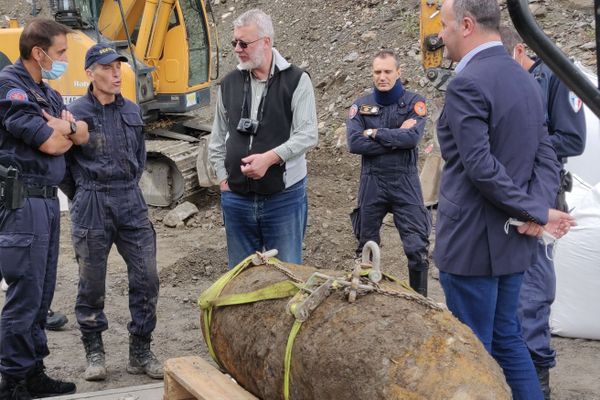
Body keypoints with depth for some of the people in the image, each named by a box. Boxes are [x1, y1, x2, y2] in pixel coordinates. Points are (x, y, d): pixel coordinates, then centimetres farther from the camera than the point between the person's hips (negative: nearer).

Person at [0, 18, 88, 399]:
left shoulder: (47, 93, 18)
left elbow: (83, 136, 13)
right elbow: (51, 144, -16)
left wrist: (66, 127, -7)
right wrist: (68, 129, 4)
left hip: (47, 199, 9)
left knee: (42, 293, 13)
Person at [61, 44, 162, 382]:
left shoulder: (132, 110, 8)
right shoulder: (76, 113, -7)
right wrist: (82, 196, 5)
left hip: (131, 203, 4)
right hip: (92, 207, -4)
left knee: (147, 278, 1)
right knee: (92, 284, 5)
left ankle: (141, 352, 14)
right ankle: (94, 352, 23)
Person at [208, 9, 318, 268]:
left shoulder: (296, 81, -5)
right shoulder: (229, 83, 8)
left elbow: (308, 135, -12)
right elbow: (218, 139, 15)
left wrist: (270, 157, -23)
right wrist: (223, 179, 6)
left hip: (283, 196, -4)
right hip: (236, 197, 4)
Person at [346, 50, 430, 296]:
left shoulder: (414, 103, 0)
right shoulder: (361, 105, 4)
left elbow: (413, 137, -18)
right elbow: (354, 143, -11)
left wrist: (375, 133, -11)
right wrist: (396, 140, -14)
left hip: (405, 182, -2)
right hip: (372, 183, 2)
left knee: (417, 248, -4)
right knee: (367, 247, 12)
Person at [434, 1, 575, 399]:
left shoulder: (466, 84, -17)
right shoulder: (525, 79, 10)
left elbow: (481, 168, -23)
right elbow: (546, 157, 6)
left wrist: (536, 211, -15)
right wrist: (537, 209, -9)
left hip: (473, 240, -8)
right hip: (511, 238, 8)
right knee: (507, 338, 18)